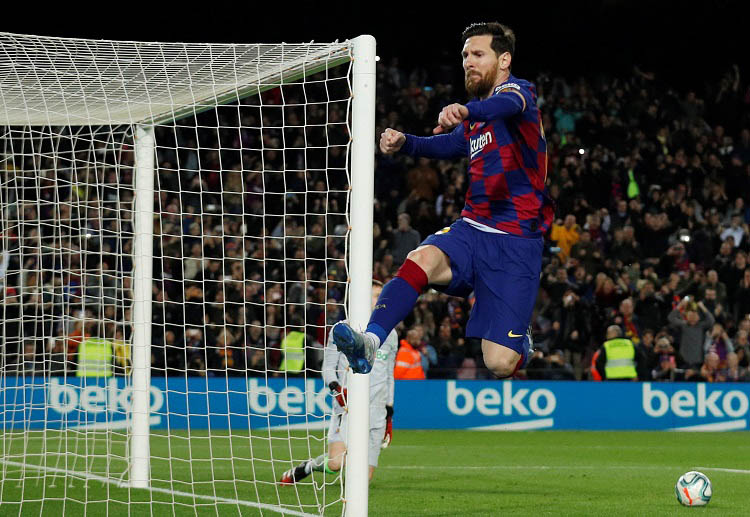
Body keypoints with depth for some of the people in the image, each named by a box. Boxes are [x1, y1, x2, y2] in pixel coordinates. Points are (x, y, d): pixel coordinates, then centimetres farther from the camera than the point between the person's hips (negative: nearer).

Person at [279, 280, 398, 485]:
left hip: (376, 412, 4)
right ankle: (304, 468, 7)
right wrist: (337, 388, -17)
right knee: (336, 463, -23)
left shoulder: (390, 335, 14)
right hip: (346, 407, -4)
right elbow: (328, 368, 4)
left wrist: (389, 416, 20)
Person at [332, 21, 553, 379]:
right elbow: (450, 145, 36)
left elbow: (508, 105, -30)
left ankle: (521, 340, 25)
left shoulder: (517, 90, -5)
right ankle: (370, 341, -44)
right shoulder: (477, 113, 19)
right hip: (472, 230, 6)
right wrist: (403, 142, 13)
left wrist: (465, 112, -53)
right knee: (422, 259, -30)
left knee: (499, 363, -12)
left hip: (516, 243, -6)